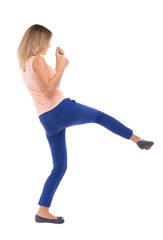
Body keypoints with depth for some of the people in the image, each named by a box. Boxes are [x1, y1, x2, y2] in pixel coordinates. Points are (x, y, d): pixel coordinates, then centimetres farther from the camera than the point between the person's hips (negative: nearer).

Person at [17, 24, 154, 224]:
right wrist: (62, 65, -11)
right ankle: (138, 139, 21)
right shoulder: (37, 60, -8)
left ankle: (43, 211, 10)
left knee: (59, 166, 12)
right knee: (100, 116, 15)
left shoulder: (24, 64, 19)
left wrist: (58, 61, 23)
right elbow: (50, 90, -18)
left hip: (47, 120, 8)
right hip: (61, 109, -8)